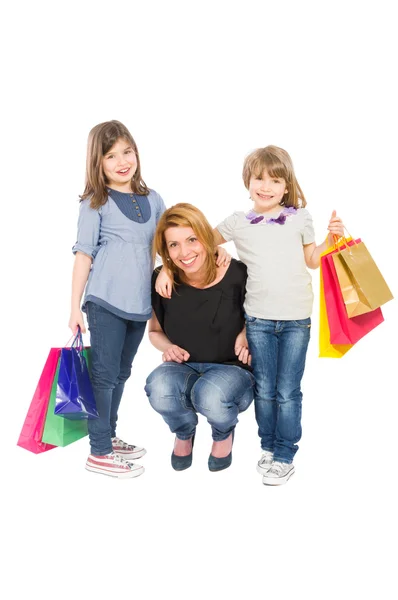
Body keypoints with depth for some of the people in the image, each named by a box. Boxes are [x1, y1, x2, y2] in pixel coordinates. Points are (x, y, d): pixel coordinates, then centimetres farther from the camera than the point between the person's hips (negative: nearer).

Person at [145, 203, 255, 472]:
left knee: (210, 395, -37)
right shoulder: (162, 281, -8)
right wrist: (169, 347, -12)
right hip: (184, 369, 2)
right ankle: (184, 432, 6)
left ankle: (224, 432, 6)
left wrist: (245, 334, -16)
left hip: (232, 369, -2)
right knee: (159, 388, -34)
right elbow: (155, 331, 10)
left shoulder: (237, 274, -15)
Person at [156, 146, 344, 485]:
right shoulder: (239, 223, 2)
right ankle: (269, 448, 31)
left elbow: (312, 260, 13)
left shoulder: (299, 218, 3)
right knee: (265, 390, 11)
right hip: (258, 319, 1)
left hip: (296, 319, 0)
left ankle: (285, 457, 20)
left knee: (288, 391, 5)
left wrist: (332, 239, -4)